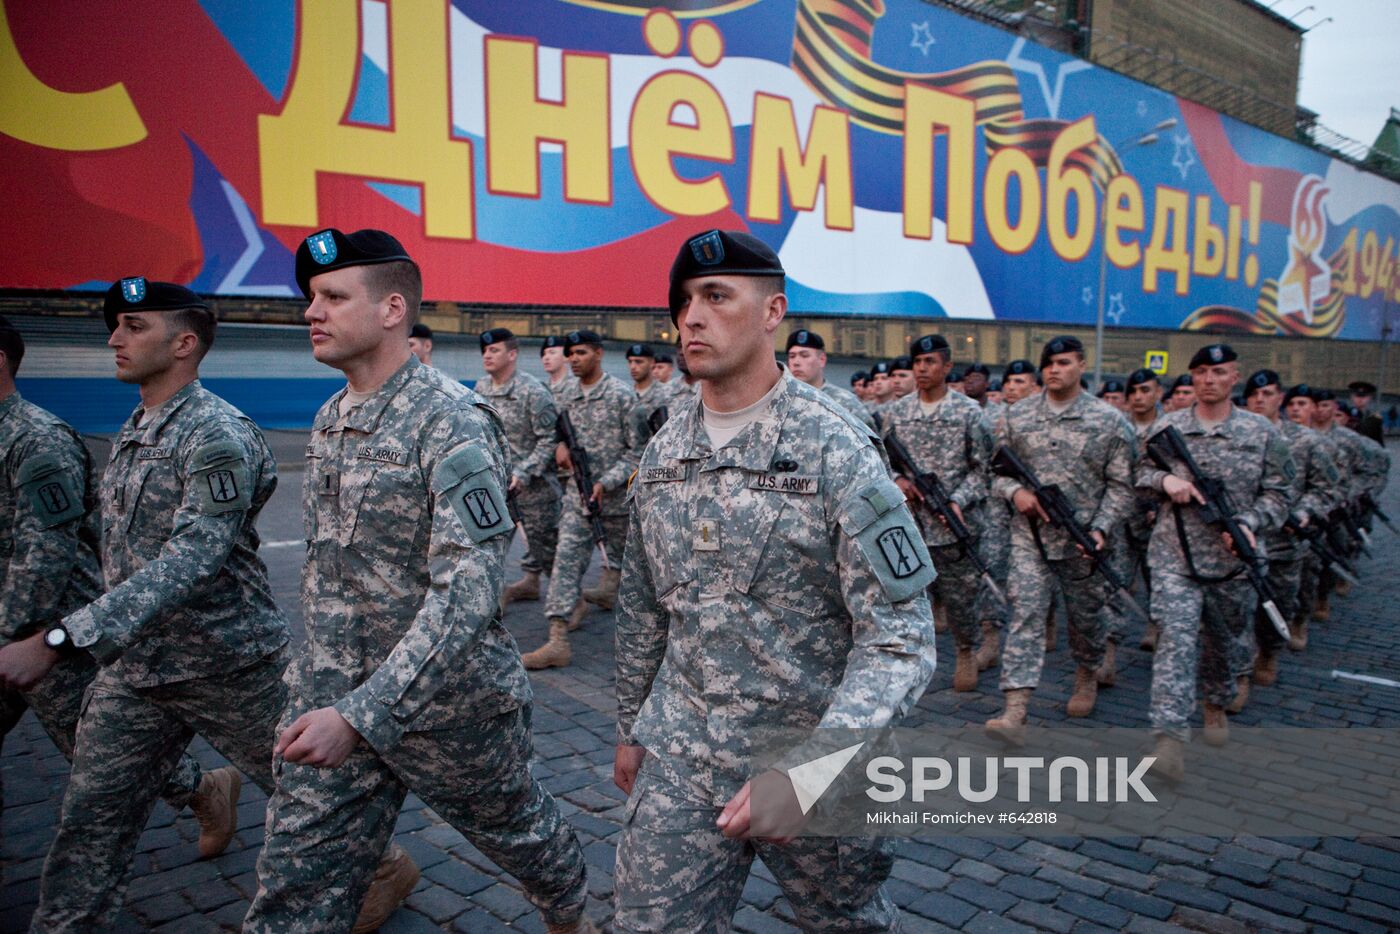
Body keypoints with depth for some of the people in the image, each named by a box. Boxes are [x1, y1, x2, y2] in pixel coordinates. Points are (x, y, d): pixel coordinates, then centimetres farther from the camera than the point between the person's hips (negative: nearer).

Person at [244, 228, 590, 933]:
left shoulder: (452, 423, -19)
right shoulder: (330, 418, 6)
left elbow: (468, 592, -27)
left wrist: (361, 713, -31)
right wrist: (319, 688, 19)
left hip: (447, 700, -6)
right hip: (332, 700, 6)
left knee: (516, 828, 19)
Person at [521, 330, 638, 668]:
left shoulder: (622, 395, -8)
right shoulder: (567, 398, 8)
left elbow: (637, 450, -10)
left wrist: (606, 482, -19)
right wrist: (562, 446, 0)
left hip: (617, 497, -4)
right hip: (579, 496, 4)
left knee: (619, 559, 15)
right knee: (566, 558, -8)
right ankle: (558, 640, -11)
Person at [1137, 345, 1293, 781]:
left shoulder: (1262, 432, 2)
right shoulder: (1167, 426, 4)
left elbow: (1278, 493, 4)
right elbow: (1142, 472, 12)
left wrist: (1249, 523, -14)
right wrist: (1165, 479, -10)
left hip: (1231, 559, 1)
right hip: (1175, 555, -1)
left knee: (1220, 641, 18)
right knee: (1177, 638, -13)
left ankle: (1216, 704, 46)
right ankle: (1169, 737, -16)